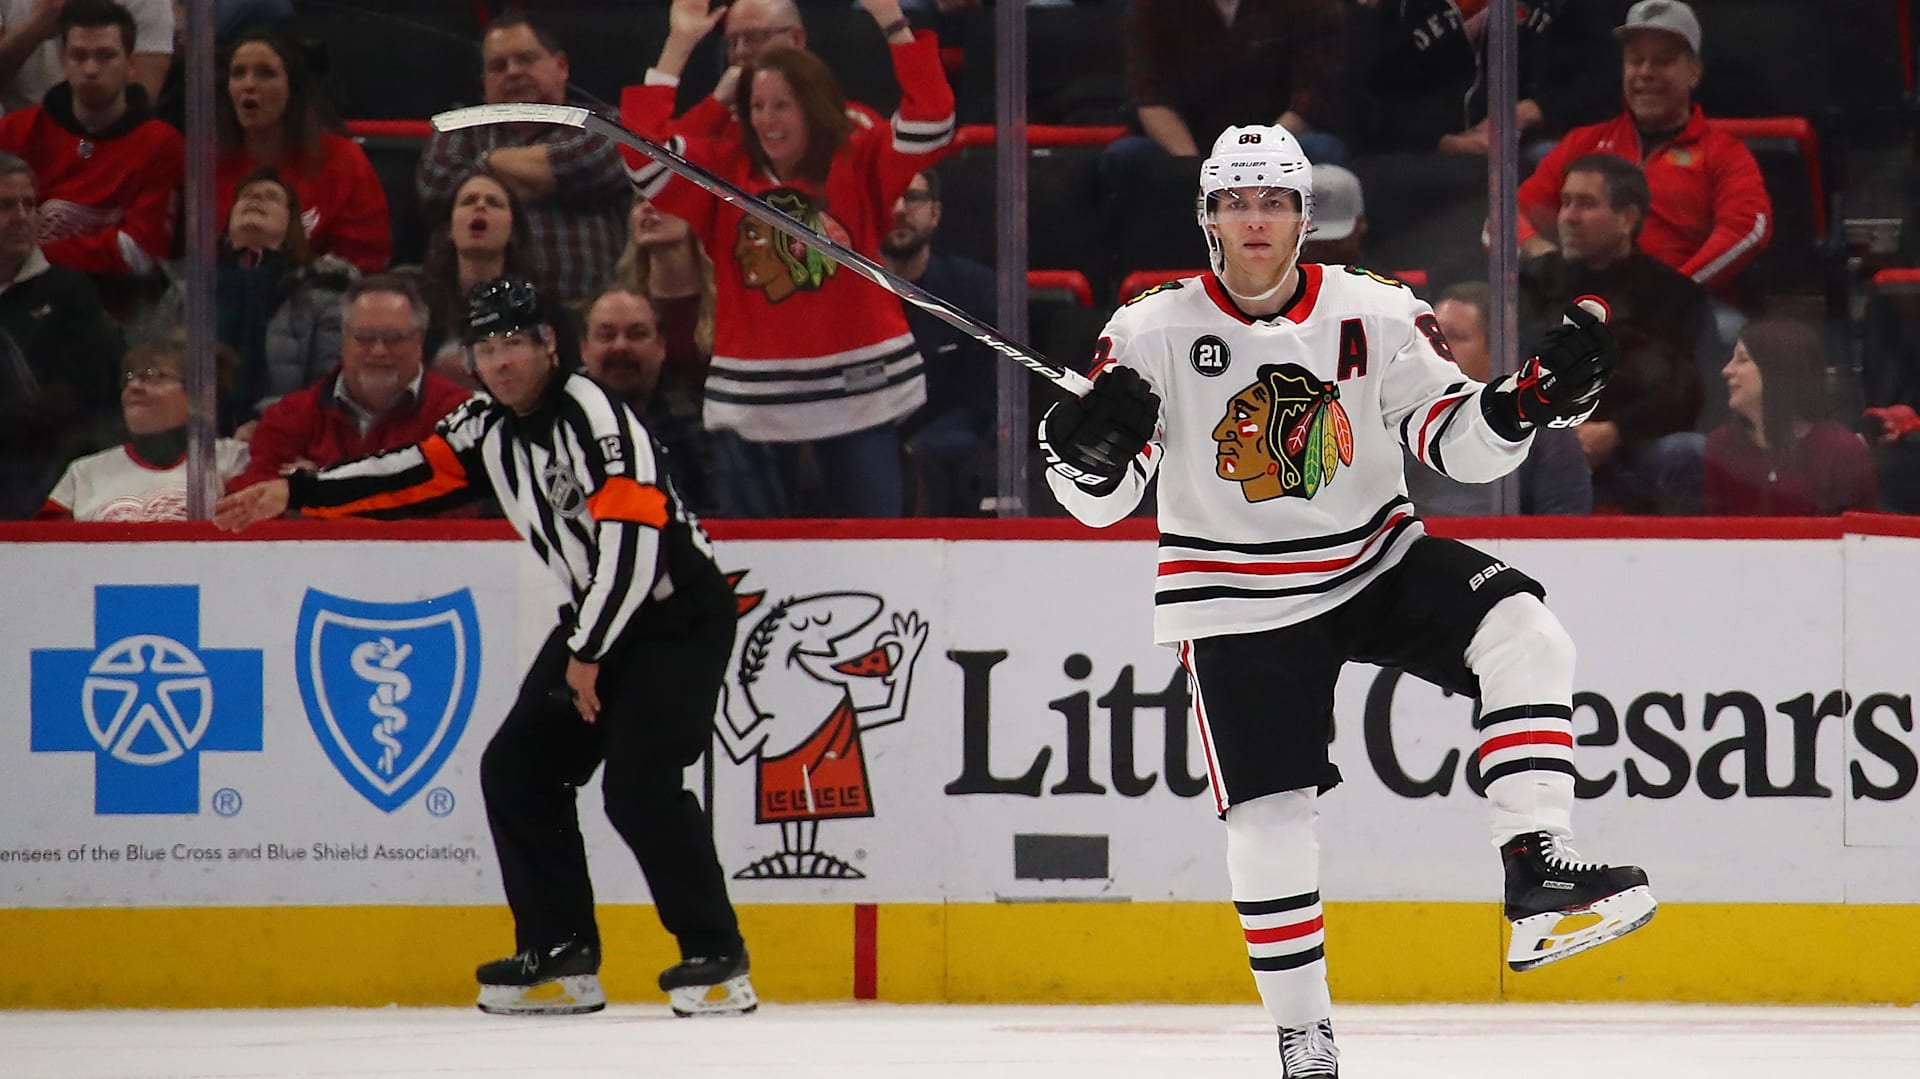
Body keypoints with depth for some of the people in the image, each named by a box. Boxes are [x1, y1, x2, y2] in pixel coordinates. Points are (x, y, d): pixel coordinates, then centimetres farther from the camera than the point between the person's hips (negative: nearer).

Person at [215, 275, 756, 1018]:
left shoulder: (589, 413, -22)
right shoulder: (488, 427, 4)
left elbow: (633, 537, -28)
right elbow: (414, 479, 8)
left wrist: (588, 653, -23)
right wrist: (293, 495, 1)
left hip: (680, 614, -9)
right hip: (602, 615, 9)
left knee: (639, 784, -21)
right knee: (517, 769, 4)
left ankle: (717, 959, -12)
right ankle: (560, 956, 11)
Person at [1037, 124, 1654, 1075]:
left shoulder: (1376, 315, -5)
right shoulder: (1154, 332, -8)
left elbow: (1458, 440, -4)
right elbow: (1095, 499, -6)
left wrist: (1532, 398, -23)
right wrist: (1085, 449, -30)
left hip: (1376, 561, 2)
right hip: (1239, 603, -2)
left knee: (1521, 634, -23)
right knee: (1268, 816, -5)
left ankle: (1536, 869, -27)